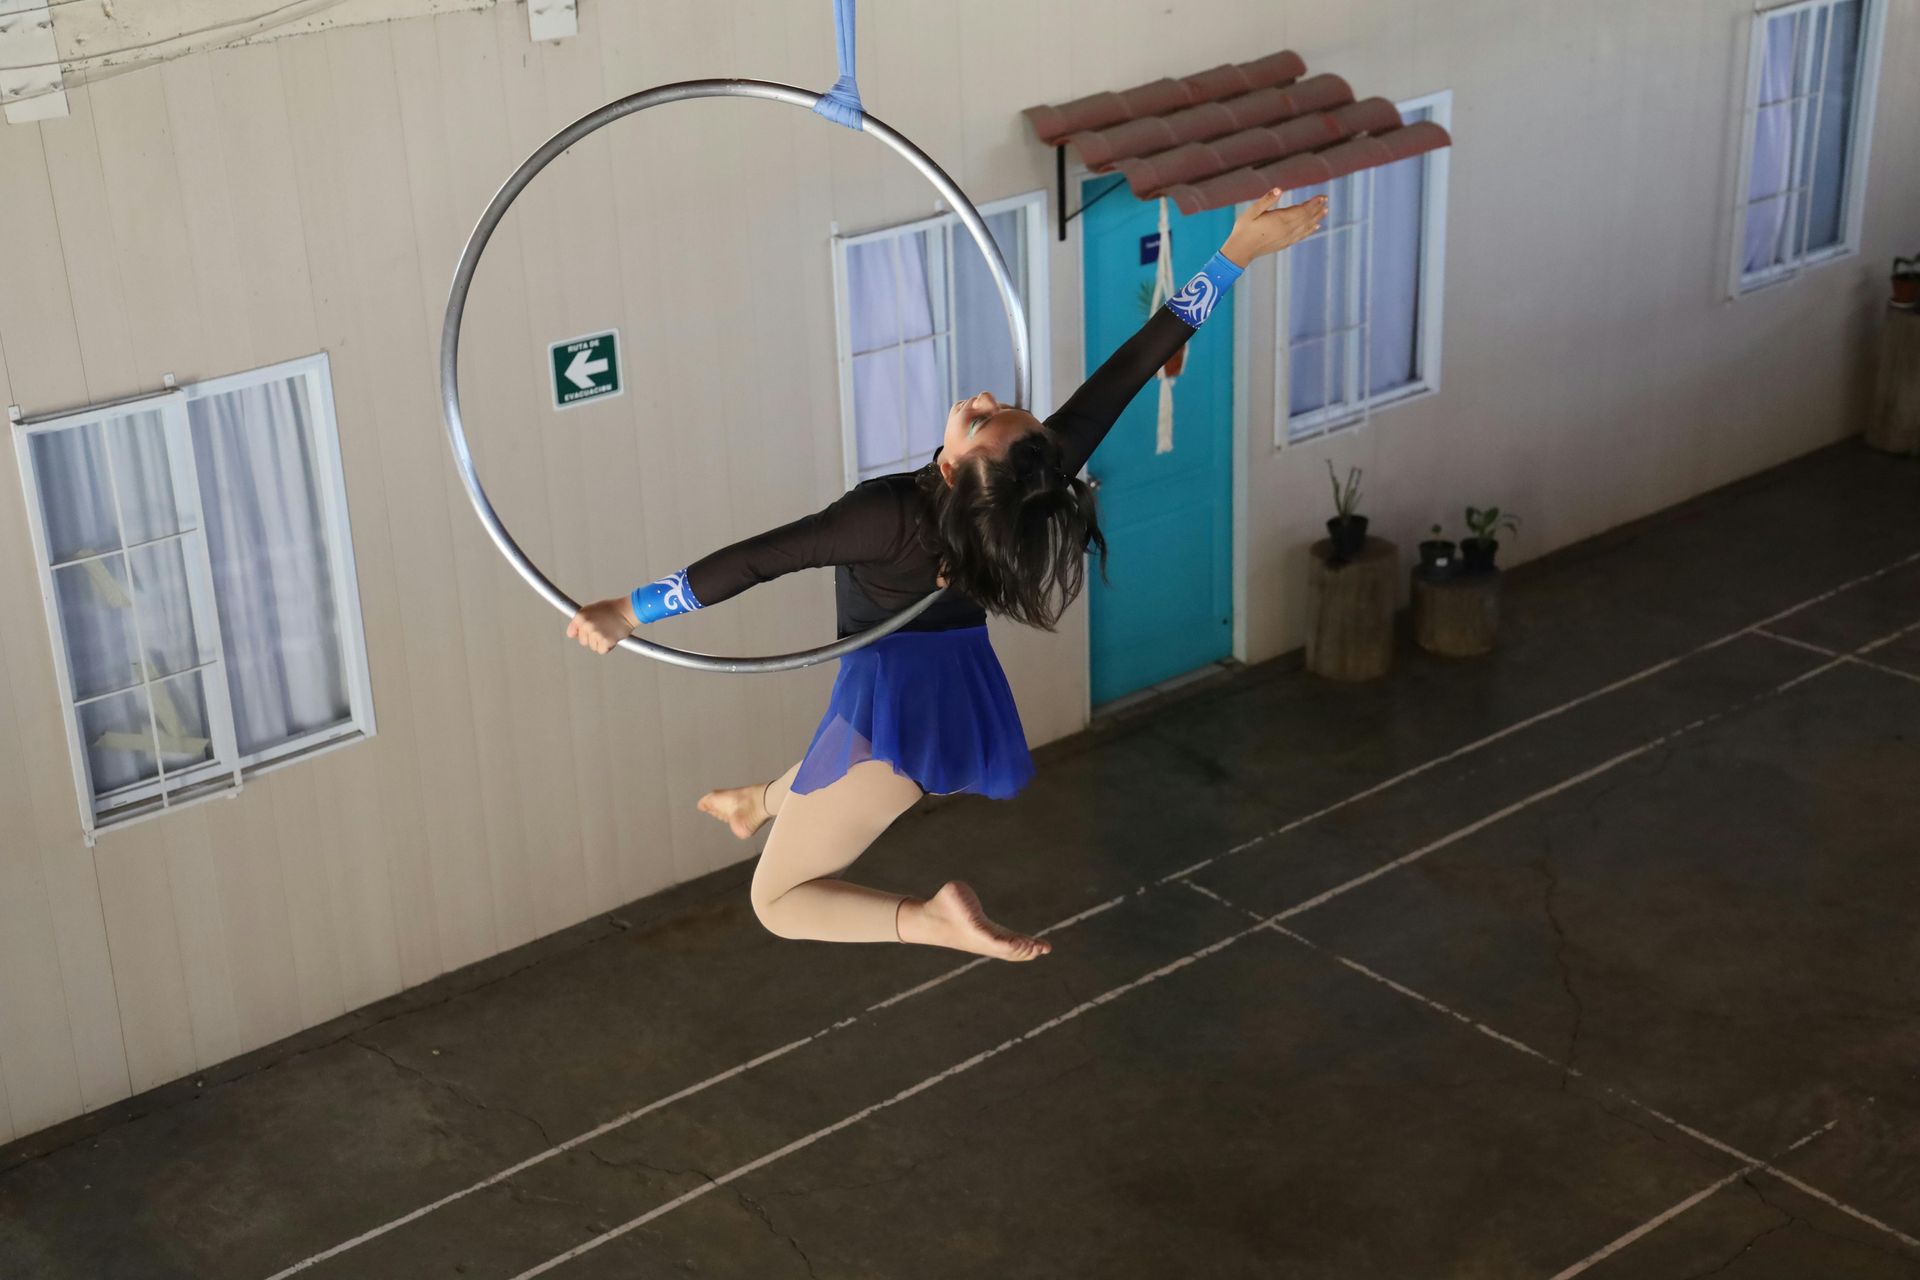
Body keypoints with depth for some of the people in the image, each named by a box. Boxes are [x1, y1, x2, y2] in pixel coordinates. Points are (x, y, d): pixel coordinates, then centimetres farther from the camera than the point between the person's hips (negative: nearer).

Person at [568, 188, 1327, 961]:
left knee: (779, 900, 8)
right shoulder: (1045, 475, -18)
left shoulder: (894, 516, -31)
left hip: (895, 701, -7)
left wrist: (630, 611, -20)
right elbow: (1134, 363, -15)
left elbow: (755, 562, -28)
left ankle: (933, 920, -15)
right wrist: (1237, 252, -10)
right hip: (972, 702, 7)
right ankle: (760, 801, 67)